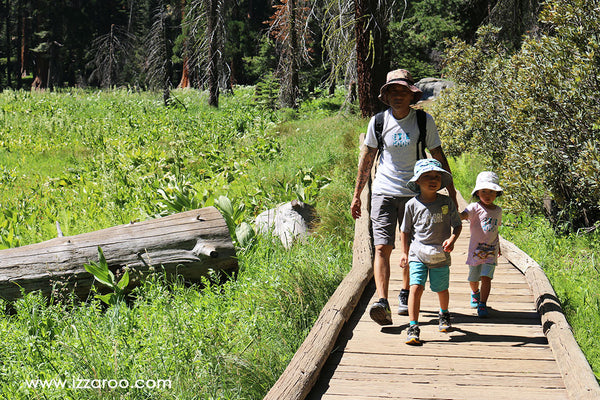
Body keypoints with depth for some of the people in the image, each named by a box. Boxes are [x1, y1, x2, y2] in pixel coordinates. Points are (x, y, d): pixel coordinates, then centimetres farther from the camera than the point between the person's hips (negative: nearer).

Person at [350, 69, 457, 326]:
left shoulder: (424, 121, -1)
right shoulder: (378, 122, 1)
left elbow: (439, 158, 6)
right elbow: (367, 159, 11)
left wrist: (451, 193, 4)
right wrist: (356, 195, 12)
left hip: (415, 194, 1)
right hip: (383, 192, 0)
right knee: (382, 247, -13)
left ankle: (405, 295, 30)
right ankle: (382, 302, -21)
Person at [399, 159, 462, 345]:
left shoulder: (447, 203, -1)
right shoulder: (412, 204, -3)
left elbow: (457, 225, 8)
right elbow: (405, 230, 8)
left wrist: (452, 239, -11)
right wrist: (404, 252, 4)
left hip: (440, 255, 1)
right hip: (418, 254, -1)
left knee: (441, 289, 15)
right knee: (416, 288, -15)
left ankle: (444, 314, 46)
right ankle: (413, 328, -11)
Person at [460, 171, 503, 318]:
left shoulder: (498, 211, 6)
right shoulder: (475, 207, -9)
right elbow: (463, 215, -29)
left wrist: (498, 246, 26)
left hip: (491, 252, 1)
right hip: (475, 249, -1)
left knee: (486, 277, -14)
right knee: (473, 279, 14)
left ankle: (482, 304, -9)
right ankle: (475, 293, 45)